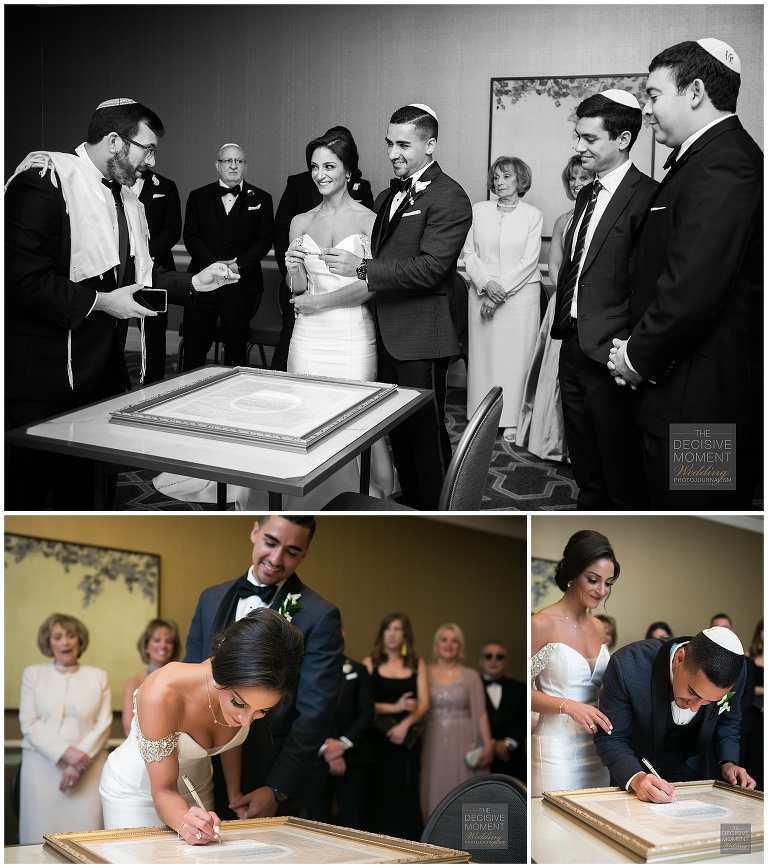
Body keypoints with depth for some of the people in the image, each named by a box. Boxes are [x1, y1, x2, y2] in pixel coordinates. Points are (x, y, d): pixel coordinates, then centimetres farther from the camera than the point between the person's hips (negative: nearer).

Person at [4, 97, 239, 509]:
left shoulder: (124, 196, 14)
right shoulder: (46, 179, -15)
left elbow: (137, 274, 23)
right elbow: (21, 277, -23)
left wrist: (194, 282, 10)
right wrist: (101, 301, -18)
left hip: (101, 365, 8)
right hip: (44, 368, -8)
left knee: (81, 482, 14)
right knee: (27, 490, -1)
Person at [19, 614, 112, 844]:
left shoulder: (98, 676, 12)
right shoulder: (33, 674, 10)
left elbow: (103, 724, 4)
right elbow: (29, 723, 0)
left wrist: (81, 759, -11)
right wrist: (66, 752, -13)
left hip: (88, 767, 0)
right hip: (43, 765, 0)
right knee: (43, 835, -7)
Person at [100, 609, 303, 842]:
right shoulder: (162, 694, -39)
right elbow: (163, 790, -31)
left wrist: (234, 792, 1)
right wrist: (184, 821, -49)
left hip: (196, 788, 4)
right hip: (134, 794, -4)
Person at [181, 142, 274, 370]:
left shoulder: (261, 199, 8)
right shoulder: (198, 197, 10)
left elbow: (264, 240, 2)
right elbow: (190, 237, 2)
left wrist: (239, 265, -12)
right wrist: (214, 265, -12)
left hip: (242, 282, -1)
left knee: (235, 349, 3)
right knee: (193, 347, 0)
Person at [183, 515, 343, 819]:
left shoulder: (319, 617, -9)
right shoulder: (211, 599, 6)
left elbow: (314, 714, -12)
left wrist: (276, 791, -16)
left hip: (270, 786, -4)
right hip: (206, 772, 4)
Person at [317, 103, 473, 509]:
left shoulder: (449, 198, -14)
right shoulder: (388, 196, 14)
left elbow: (430, 267, -22)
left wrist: (364, 270, -22)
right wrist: (368, 282, 1)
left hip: (421, 336, -9)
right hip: (387, 333, 9)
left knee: (426, 431, -1)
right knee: (397, 430, 17)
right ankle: (409, 509, 31)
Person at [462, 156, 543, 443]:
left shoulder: (533, 215, 0)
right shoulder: (479, 210, 7)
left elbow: (529, 261, -6)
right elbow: (469, 252, 3)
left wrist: (501, 293, -12)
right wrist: (487, 284, -13)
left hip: (520, 294, -2)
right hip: (482, 293, 2)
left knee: (515, 355, -1)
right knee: (483, 353, 4)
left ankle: (512, 420, 5)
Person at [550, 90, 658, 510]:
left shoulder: (647, 197, -15)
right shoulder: (587, 195, 14)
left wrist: (628, 348, -20)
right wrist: (562, 323, 13)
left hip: (609, 354, -9)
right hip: (574, 346, 9)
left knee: (622, 471, 3)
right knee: (585, 467, 20)